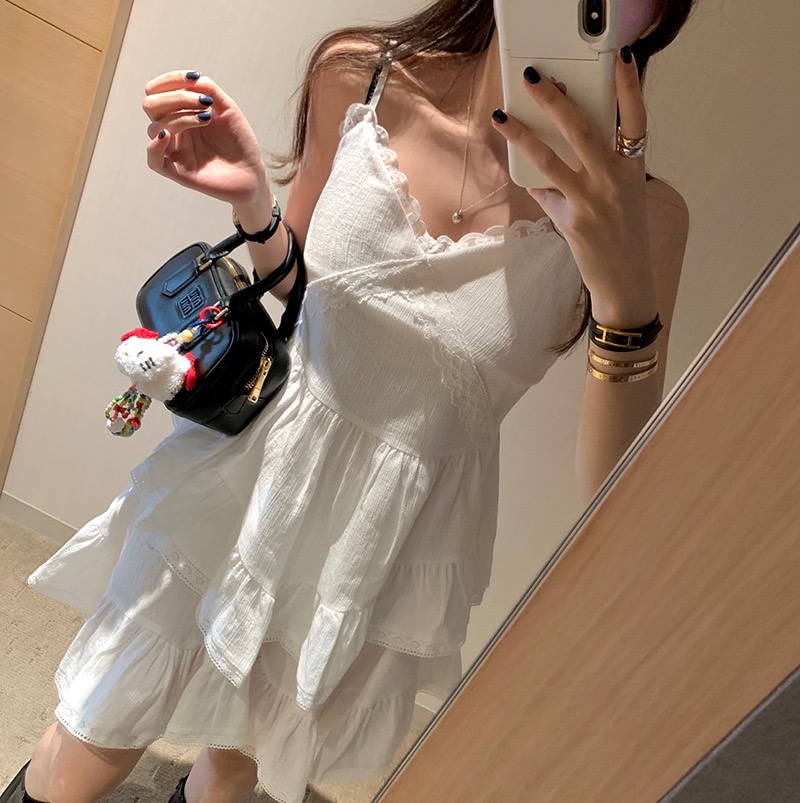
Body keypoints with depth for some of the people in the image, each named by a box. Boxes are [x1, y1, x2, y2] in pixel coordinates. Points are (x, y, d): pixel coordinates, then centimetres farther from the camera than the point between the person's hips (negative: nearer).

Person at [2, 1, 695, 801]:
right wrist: (252, 202, -15)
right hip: (249, 468, 1)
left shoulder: (641, 213, -16)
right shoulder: (359, 73, -10)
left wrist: (625, 292, -32)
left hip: (387, 538, 0)